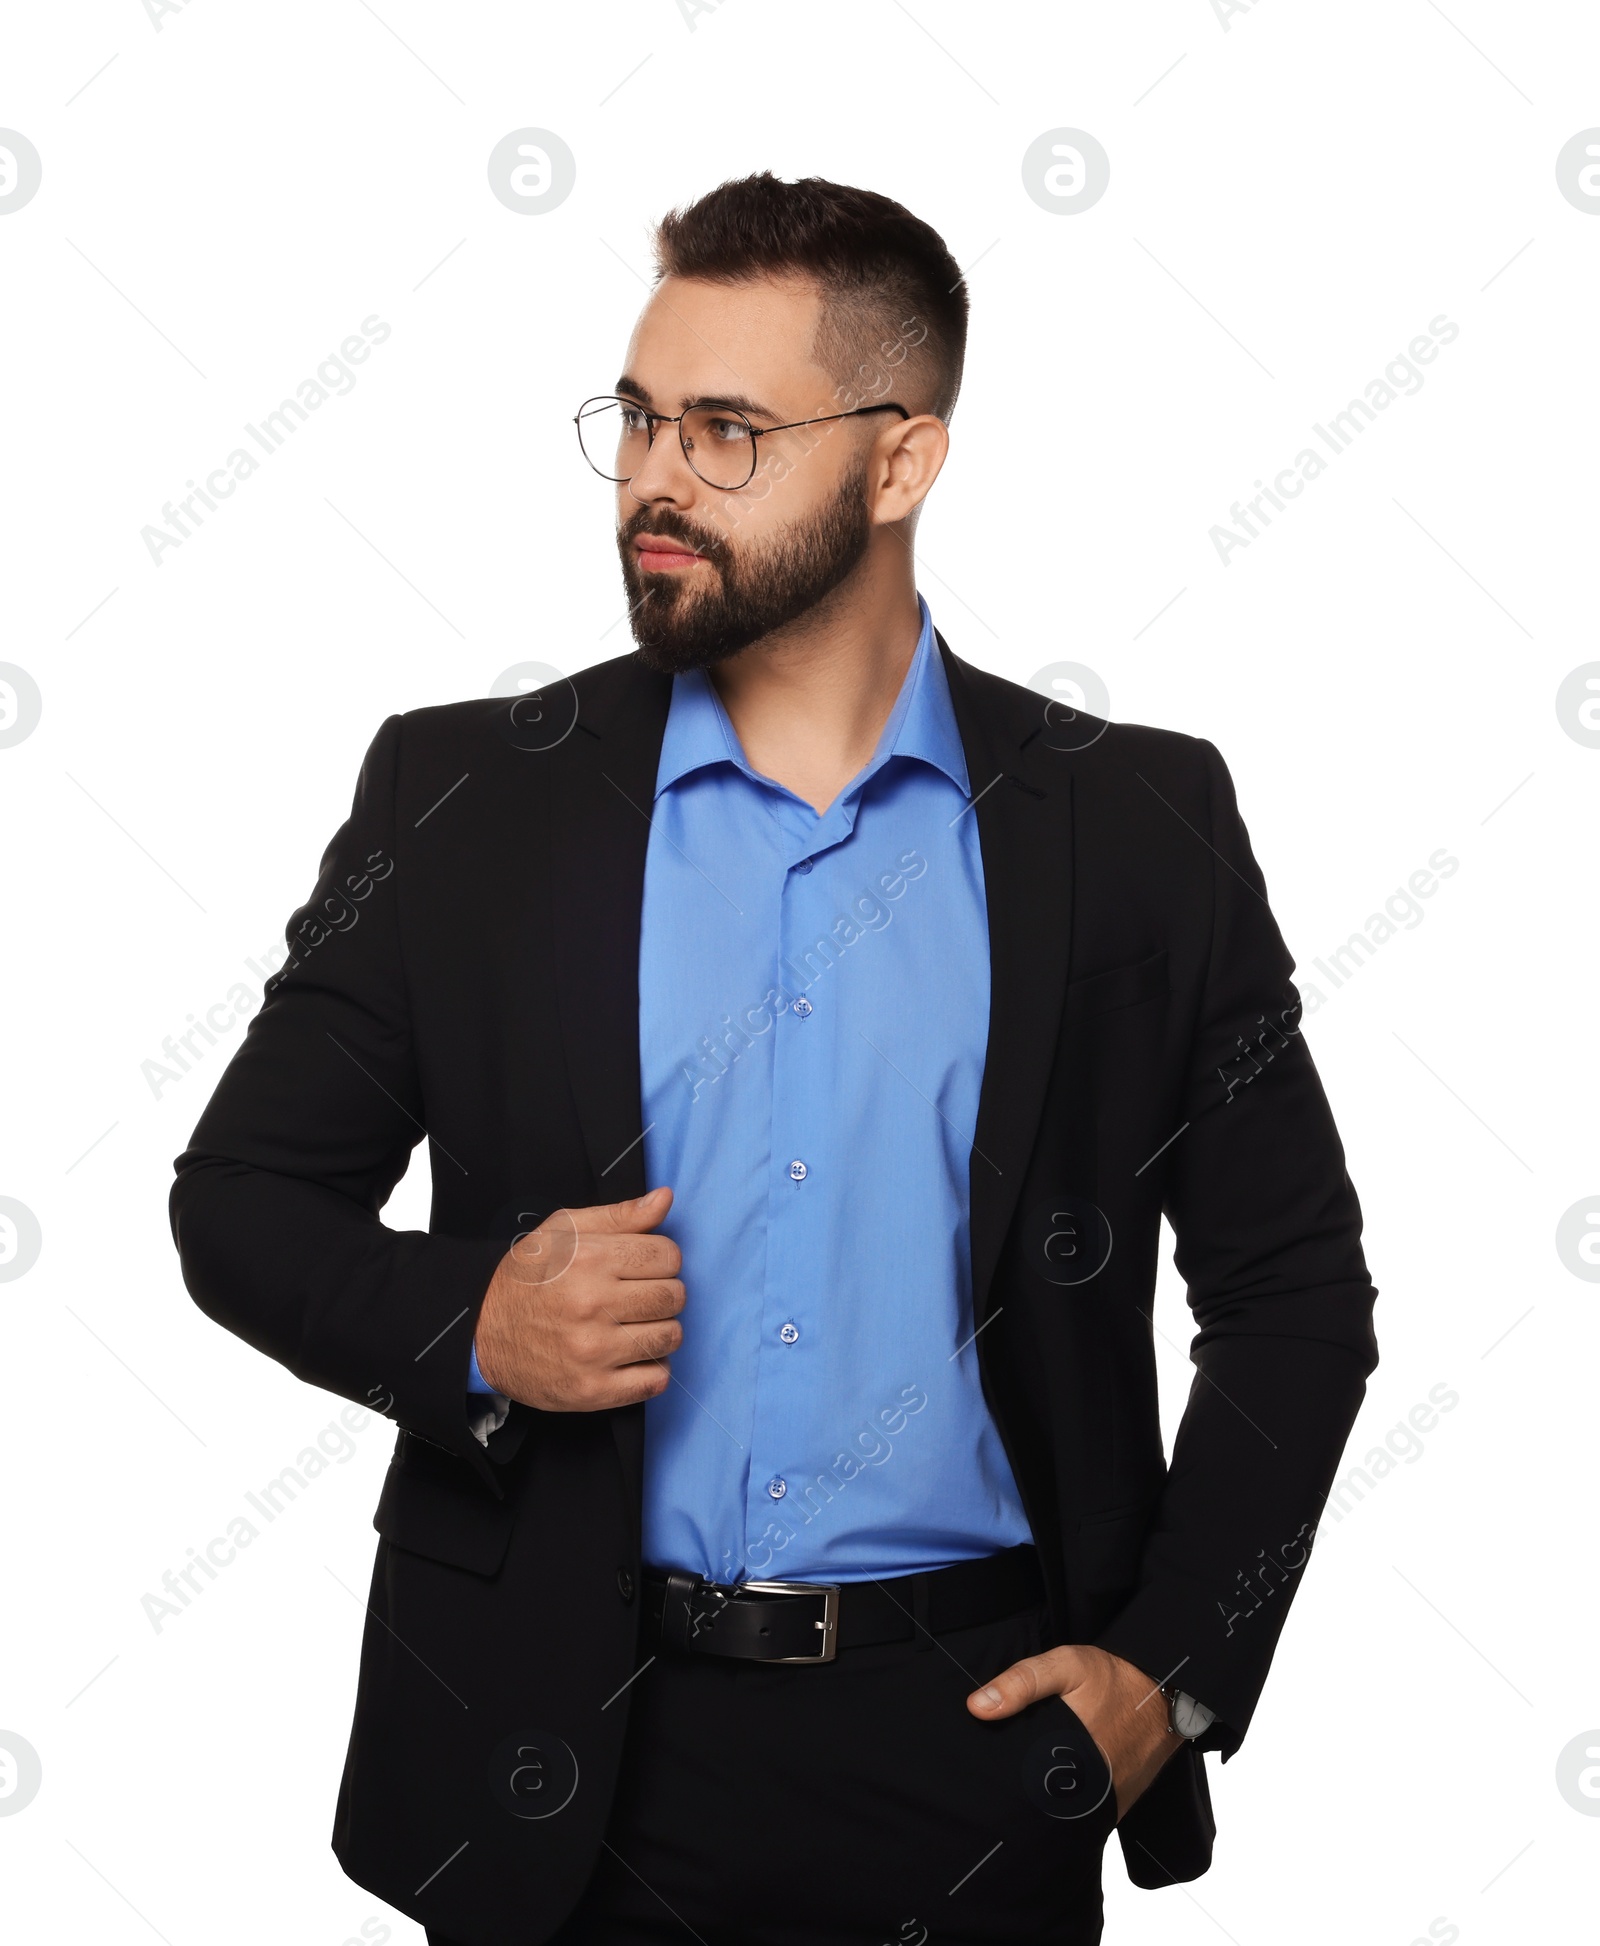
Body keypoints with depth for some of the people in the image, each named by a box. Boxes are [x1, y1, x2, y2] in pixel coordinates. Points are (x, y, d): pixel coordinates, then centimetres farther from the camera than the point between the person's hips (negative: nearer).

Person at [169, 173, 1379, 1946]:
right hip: (575, 1757, 0)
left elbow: (1294, 1289, 5)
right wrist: (467, 1326, -14)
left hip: (976, 1744, 0)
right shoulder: (459, 798, 0)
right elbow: (239, 1197, 5)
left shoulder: (1140, 824, 0)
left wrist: (1173, 1669, -3)